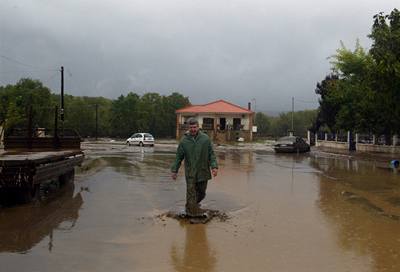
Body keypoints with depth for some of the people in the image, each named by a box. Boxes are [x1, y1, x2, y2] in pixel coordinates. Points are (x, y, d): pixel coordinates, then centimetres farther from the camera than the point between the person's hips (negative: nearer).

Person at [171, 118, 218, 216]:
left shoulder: (205, 138, 0)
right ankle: (193, 212, 4)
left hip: (203, 171, 2)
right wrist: (174, 170, 4)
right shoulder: (184, 141, 0)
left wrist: (214, 166, -9)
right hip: (190, 172, -2)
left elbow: (211, 154, 2)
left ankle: (194, 204, 38)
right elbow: (178, 157, 6)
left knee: (201, 193, 12)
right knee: (191, 193, -4)